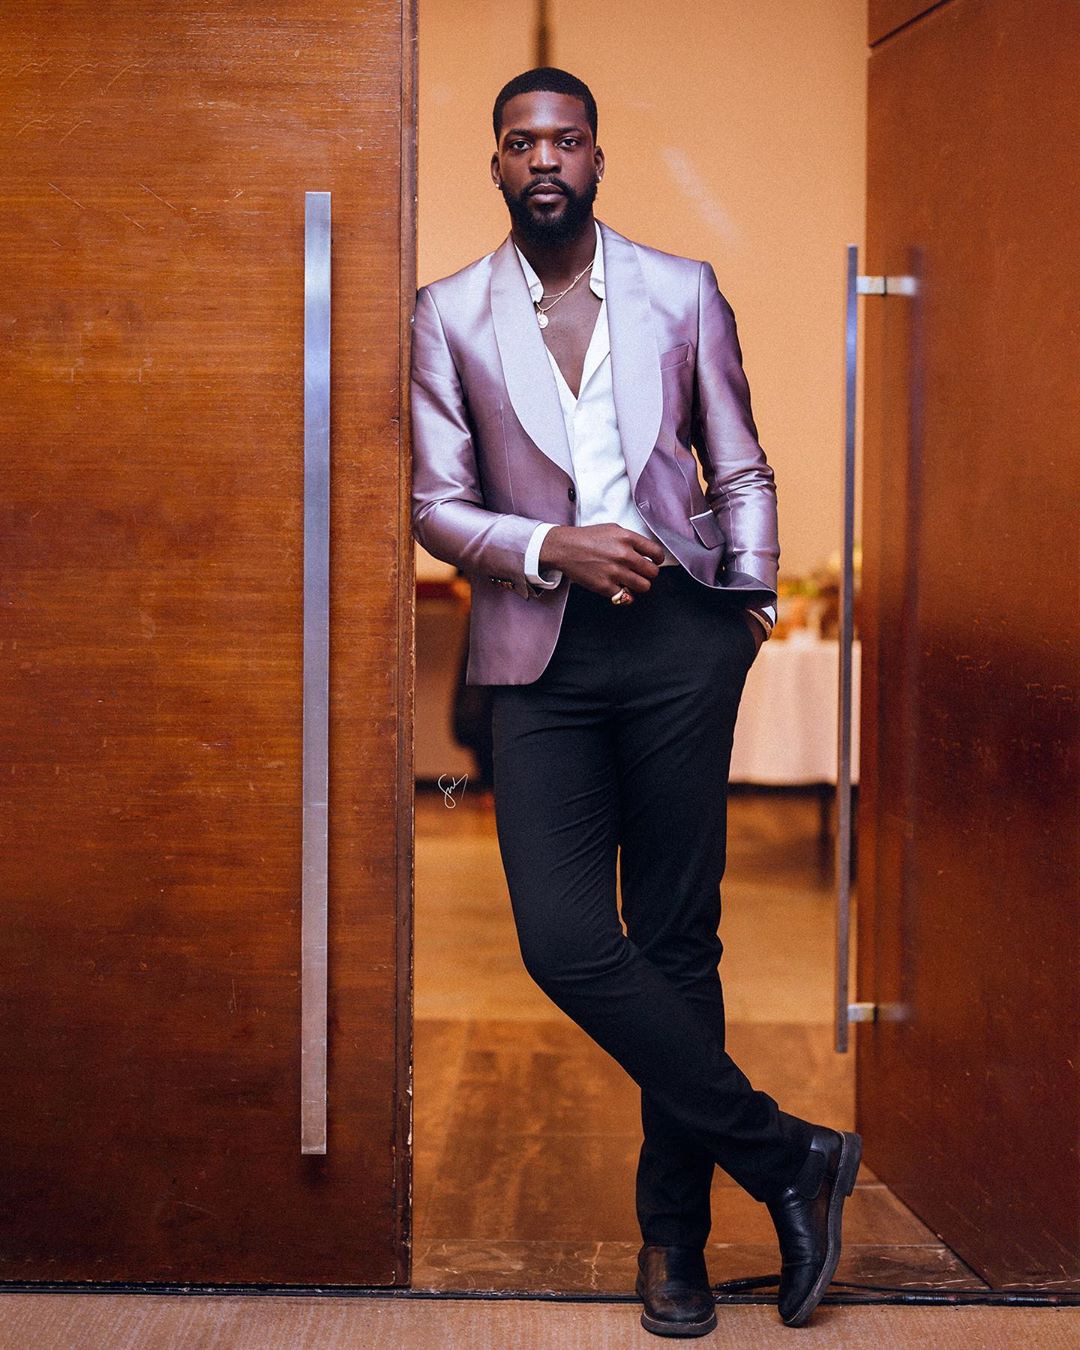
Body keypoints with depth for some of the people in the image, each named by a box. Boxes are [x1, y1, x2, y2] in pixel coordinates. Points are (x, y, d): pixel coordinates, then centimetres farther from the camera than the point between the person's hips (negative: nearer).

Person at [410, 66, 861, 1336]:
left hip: (680, 636, 0)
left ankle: (674, 1232, 18)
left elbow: (740, 468, 16)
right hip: (541, 652, 0)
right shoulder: (450, 316, 7)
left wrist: (753, 587, 2)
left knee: (678, 942, 3)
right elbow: (437, 505, 5)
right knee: (564, 941, -13)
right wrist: (555, 549, -11)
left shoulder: (683, 291, 10)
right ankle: (785, 1156, 2)